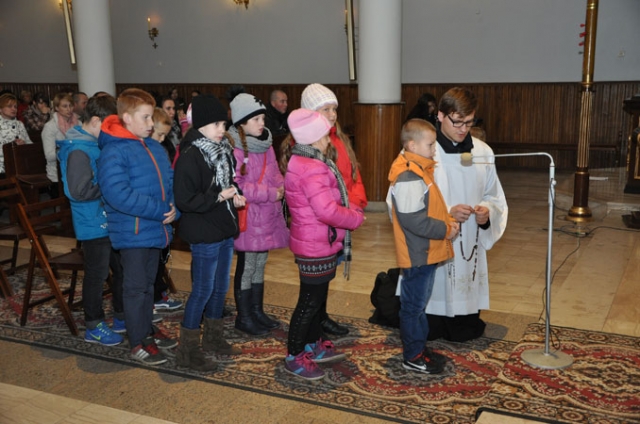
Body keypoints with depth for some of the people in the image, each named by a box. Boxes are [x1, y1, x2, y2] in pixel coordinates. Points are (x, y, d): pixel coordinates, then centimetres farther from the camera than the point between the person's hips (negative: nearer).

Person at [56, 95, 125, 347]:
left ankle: (121, 315, 33)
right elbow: (79, 190, -27)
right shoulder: (79, 150, -20)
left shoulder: (94, 144, 9)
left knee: (121, 269, 18)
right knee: (97, 275, 3)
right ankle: (93, 327, 18)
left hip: (109, 221, 9)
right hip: (94, 224, -9)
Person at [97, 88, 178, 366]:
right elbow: (118, 194, -27)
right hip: (132, 232, -8)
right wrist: (160, 211, -25)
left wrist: (176, 208, -12)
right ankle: (138, 343, 14)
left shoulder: (156, 148, 10)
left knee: (148, 283, 20)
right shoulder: (114, 152, -17)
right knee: (135, 287, 3)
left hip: (157, 229, 8)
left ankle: (147, 329, 35)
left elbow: (171, 181, 9)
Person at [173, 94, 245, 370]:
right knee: (202, 291, 0)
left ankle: (214, 338, 34)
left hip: (225, 231, 8)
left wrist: (235, 195, 1)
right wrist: (220, 196, -22)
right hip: (204, 235, -8)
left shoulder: (223, 150, 7)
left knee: (220, 287, 17)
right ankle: (188, 352, 13)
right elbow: (185, 200, -22)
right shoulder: (190, 157, -19)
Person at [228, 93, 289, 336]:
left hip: (268, 215, 7)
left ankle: (257, 311, 29)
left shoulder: (266, 145, 10)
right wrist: (270, 194, -19)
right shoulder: (233, 149, -16)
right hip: (247, 218, -7)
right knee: (246, 267, 4)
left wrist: (281, 187, -5)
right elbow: (236, 186, -21)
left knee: (260, 265, 16)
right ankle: (244, 317, 17)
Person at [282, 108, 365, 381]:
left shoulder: (301, 163, 11)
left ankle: (314, 345, 36)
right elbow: (326, 210, -31)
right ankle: (294, 357, 12)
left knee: (316, 297, 21)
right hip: (316, 246, -11)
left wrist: (350, 209, 1)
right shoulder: (312, 169, -24)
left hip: (316, 243, 11)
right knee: (310, 301, 0)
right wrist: (356, 217, -16)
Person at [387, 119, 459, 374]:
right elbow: (414, 220, -27)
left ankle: (420, 348, 33)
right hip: (417, 255, -10)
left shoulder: (419, 170, 10)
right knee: (413, 305, 3)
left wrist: (447, 221, 1)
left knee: (419, 304, 20)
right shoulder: (408, 178, -23)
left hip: (426, 252, 10)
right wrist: (446, 229, -18)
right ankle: (413, 357, 16)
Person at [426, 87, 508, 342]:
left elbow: (494, 197, 12)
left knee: (466, 332, 13)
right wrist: (446, 213, -19)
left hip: (469, 247, 4)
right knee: (428, 331, 6)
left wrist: (487, 211, -10)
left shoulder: (482, 152, 2)